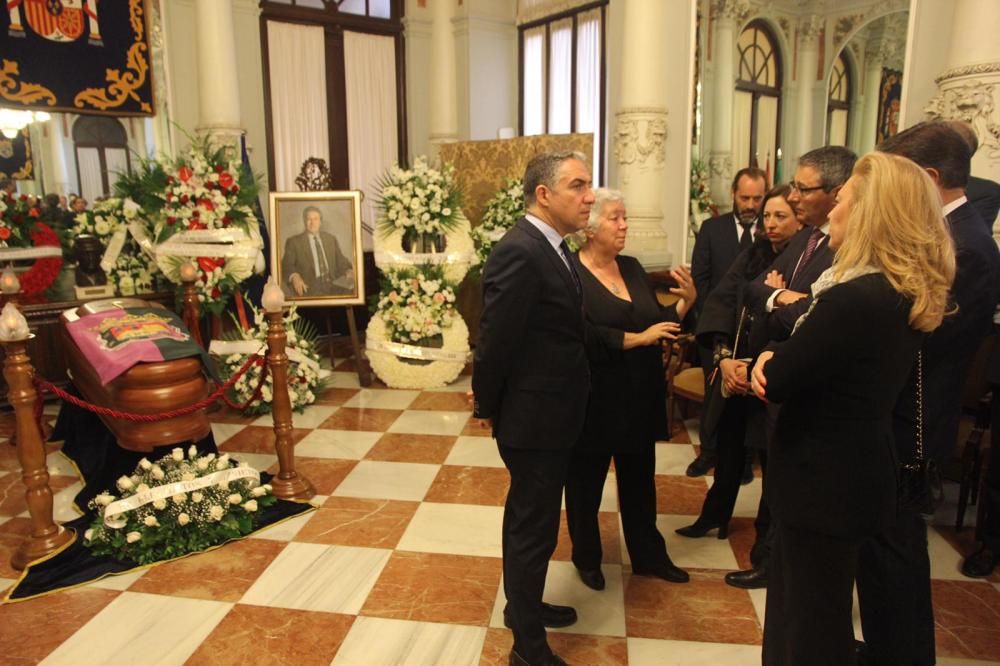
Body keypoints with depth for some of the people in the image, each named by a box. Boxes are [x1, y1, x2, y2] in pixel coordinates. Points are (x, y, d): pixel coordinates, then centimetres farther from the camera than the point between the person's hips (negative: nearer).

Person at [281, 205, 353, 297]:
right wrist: (294, 276, -21)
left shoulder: (331, 239, 22)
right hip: (307, 288, -4)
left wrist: (349, 271, -3)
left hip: (330, 286, 4)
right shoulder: (294, 241, 10)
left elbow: (340, 261, 20)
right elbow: (287, 265, 2)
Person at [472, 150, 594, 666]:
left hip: (549, 413, 9)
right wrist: (486, 405, -8)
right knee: (533, 527, 7)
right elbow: (495, 338, -22)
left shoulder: (550, 247, 6)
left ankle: (525, 605, 46)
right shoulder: (519, 252, -24)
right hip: (533, 417, -9)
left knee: (531, 520, 24)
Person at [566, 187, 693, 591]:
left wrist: (686, 302, -6)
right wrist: (637, 338, -21)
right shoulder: (570, 273, -14)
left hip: (639, 398, 6)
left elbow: (659, 323, 9)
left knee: (639, 481, 19)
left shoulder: (632, 268, 8)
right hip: (594, 400, -6)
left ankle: (648, 555, 38)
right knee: (586, 482, 13)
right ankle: (586, 558, 34)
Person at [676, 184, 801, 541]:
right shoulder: (751, 256, 5)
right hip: (736, 375, 5)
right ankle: (714, 515, 34)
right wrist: (724, 357, -14)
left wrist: (757, 368, -18)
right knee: (729, 448, 15)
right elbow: (720, 301, -2)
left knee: (771, 456, 8)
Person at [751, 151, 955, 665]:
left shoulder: (855, 299, -28)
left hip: (823, 478, -9)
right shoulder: (905, 294, 4)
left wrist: (767, 362, -2)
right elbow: (818, 357, 8)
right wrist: (777, 355, -12)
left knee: (811, 624, 11)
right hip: (855, 469, 9)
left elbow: (776, 384, -24)